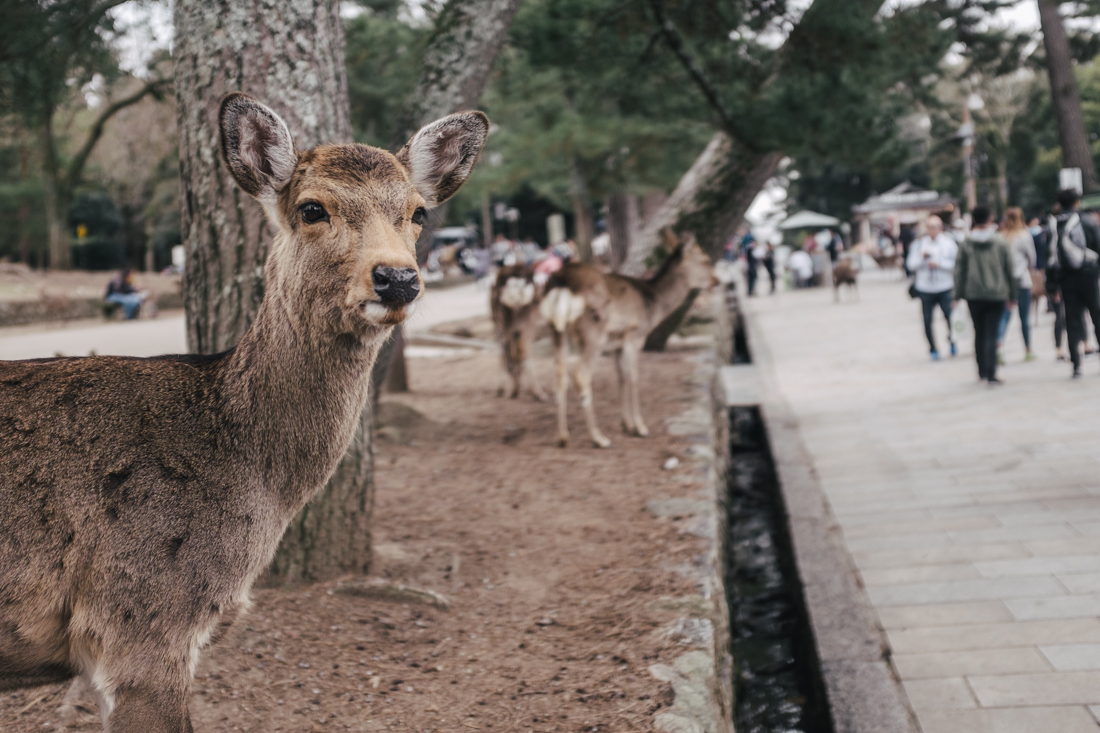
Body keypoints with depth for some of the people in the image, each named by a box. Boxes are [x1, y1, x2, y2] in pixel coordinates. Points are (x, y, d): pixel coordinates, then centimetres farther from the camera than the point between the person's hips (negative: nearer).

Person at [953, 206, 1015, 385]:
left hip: (973, 295, 1)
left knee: (979, 332, 14)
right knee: (991, 333, -2)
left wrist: (958, 295, 5)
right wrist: (1012, 295, 12)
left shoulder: (966, 244, -2)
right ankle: (991, 375, -10)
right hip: (997, 294, -1)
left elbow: (959, 270, -1)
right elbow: (1009, 269, 4)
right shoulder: (1000, 242, -1)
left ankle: (982, 371, 20)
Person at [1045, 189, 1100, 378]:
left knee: (1073, 322, 4)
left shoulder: (1053, 226, 3)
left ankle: (1076, 365, 0)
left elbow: (1050, 258, 2)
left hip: (1066, 279, 3)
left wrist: (1052, 287, 5)